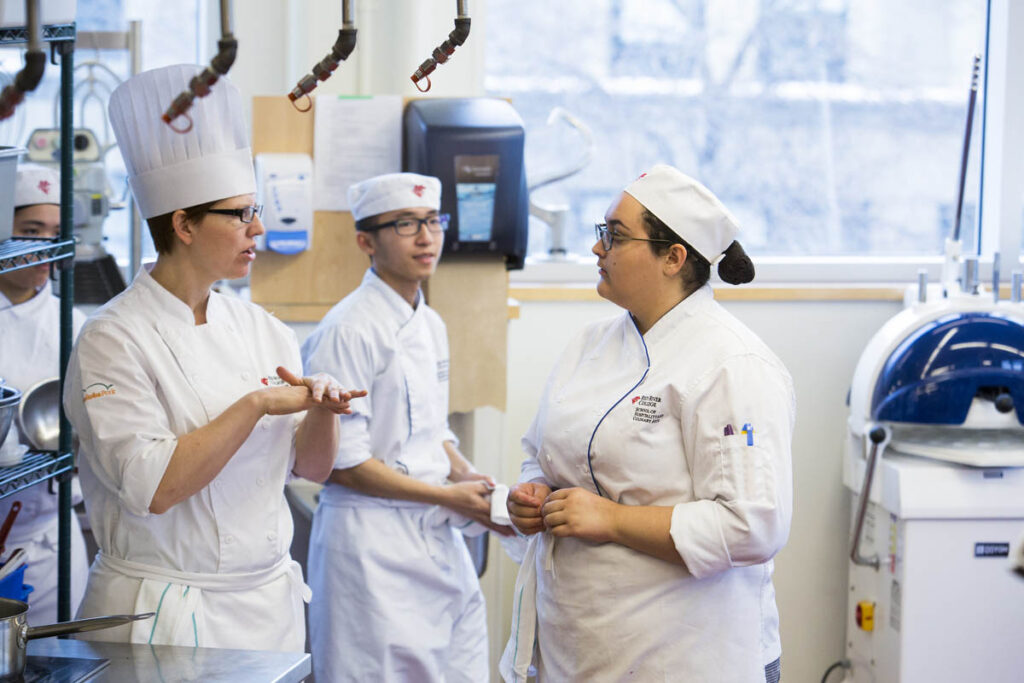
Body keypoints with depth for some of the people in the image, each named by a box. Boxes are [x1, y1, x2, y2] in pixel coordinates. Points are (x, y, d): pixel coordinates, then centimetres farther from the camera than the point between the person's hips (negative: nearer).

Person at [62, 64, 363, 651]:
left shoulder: (260, 329, 7)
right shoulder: (116, 339, -13)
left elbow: (312, 467, 11)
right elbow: (154, 487, -23)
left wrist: (321, 409, -9)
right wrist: (258, 405, -21)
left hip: (270, 602, 6)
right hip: (165, 618, -6)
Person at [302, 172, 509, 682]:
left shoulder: (431, 325, 12)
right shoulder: (350, 330, -14)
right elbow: (341, 462, -16)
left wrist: (470, 479, 0)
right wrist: (448, 496, -13)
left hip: (438, 540, 8)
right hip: (371, 542, -8)